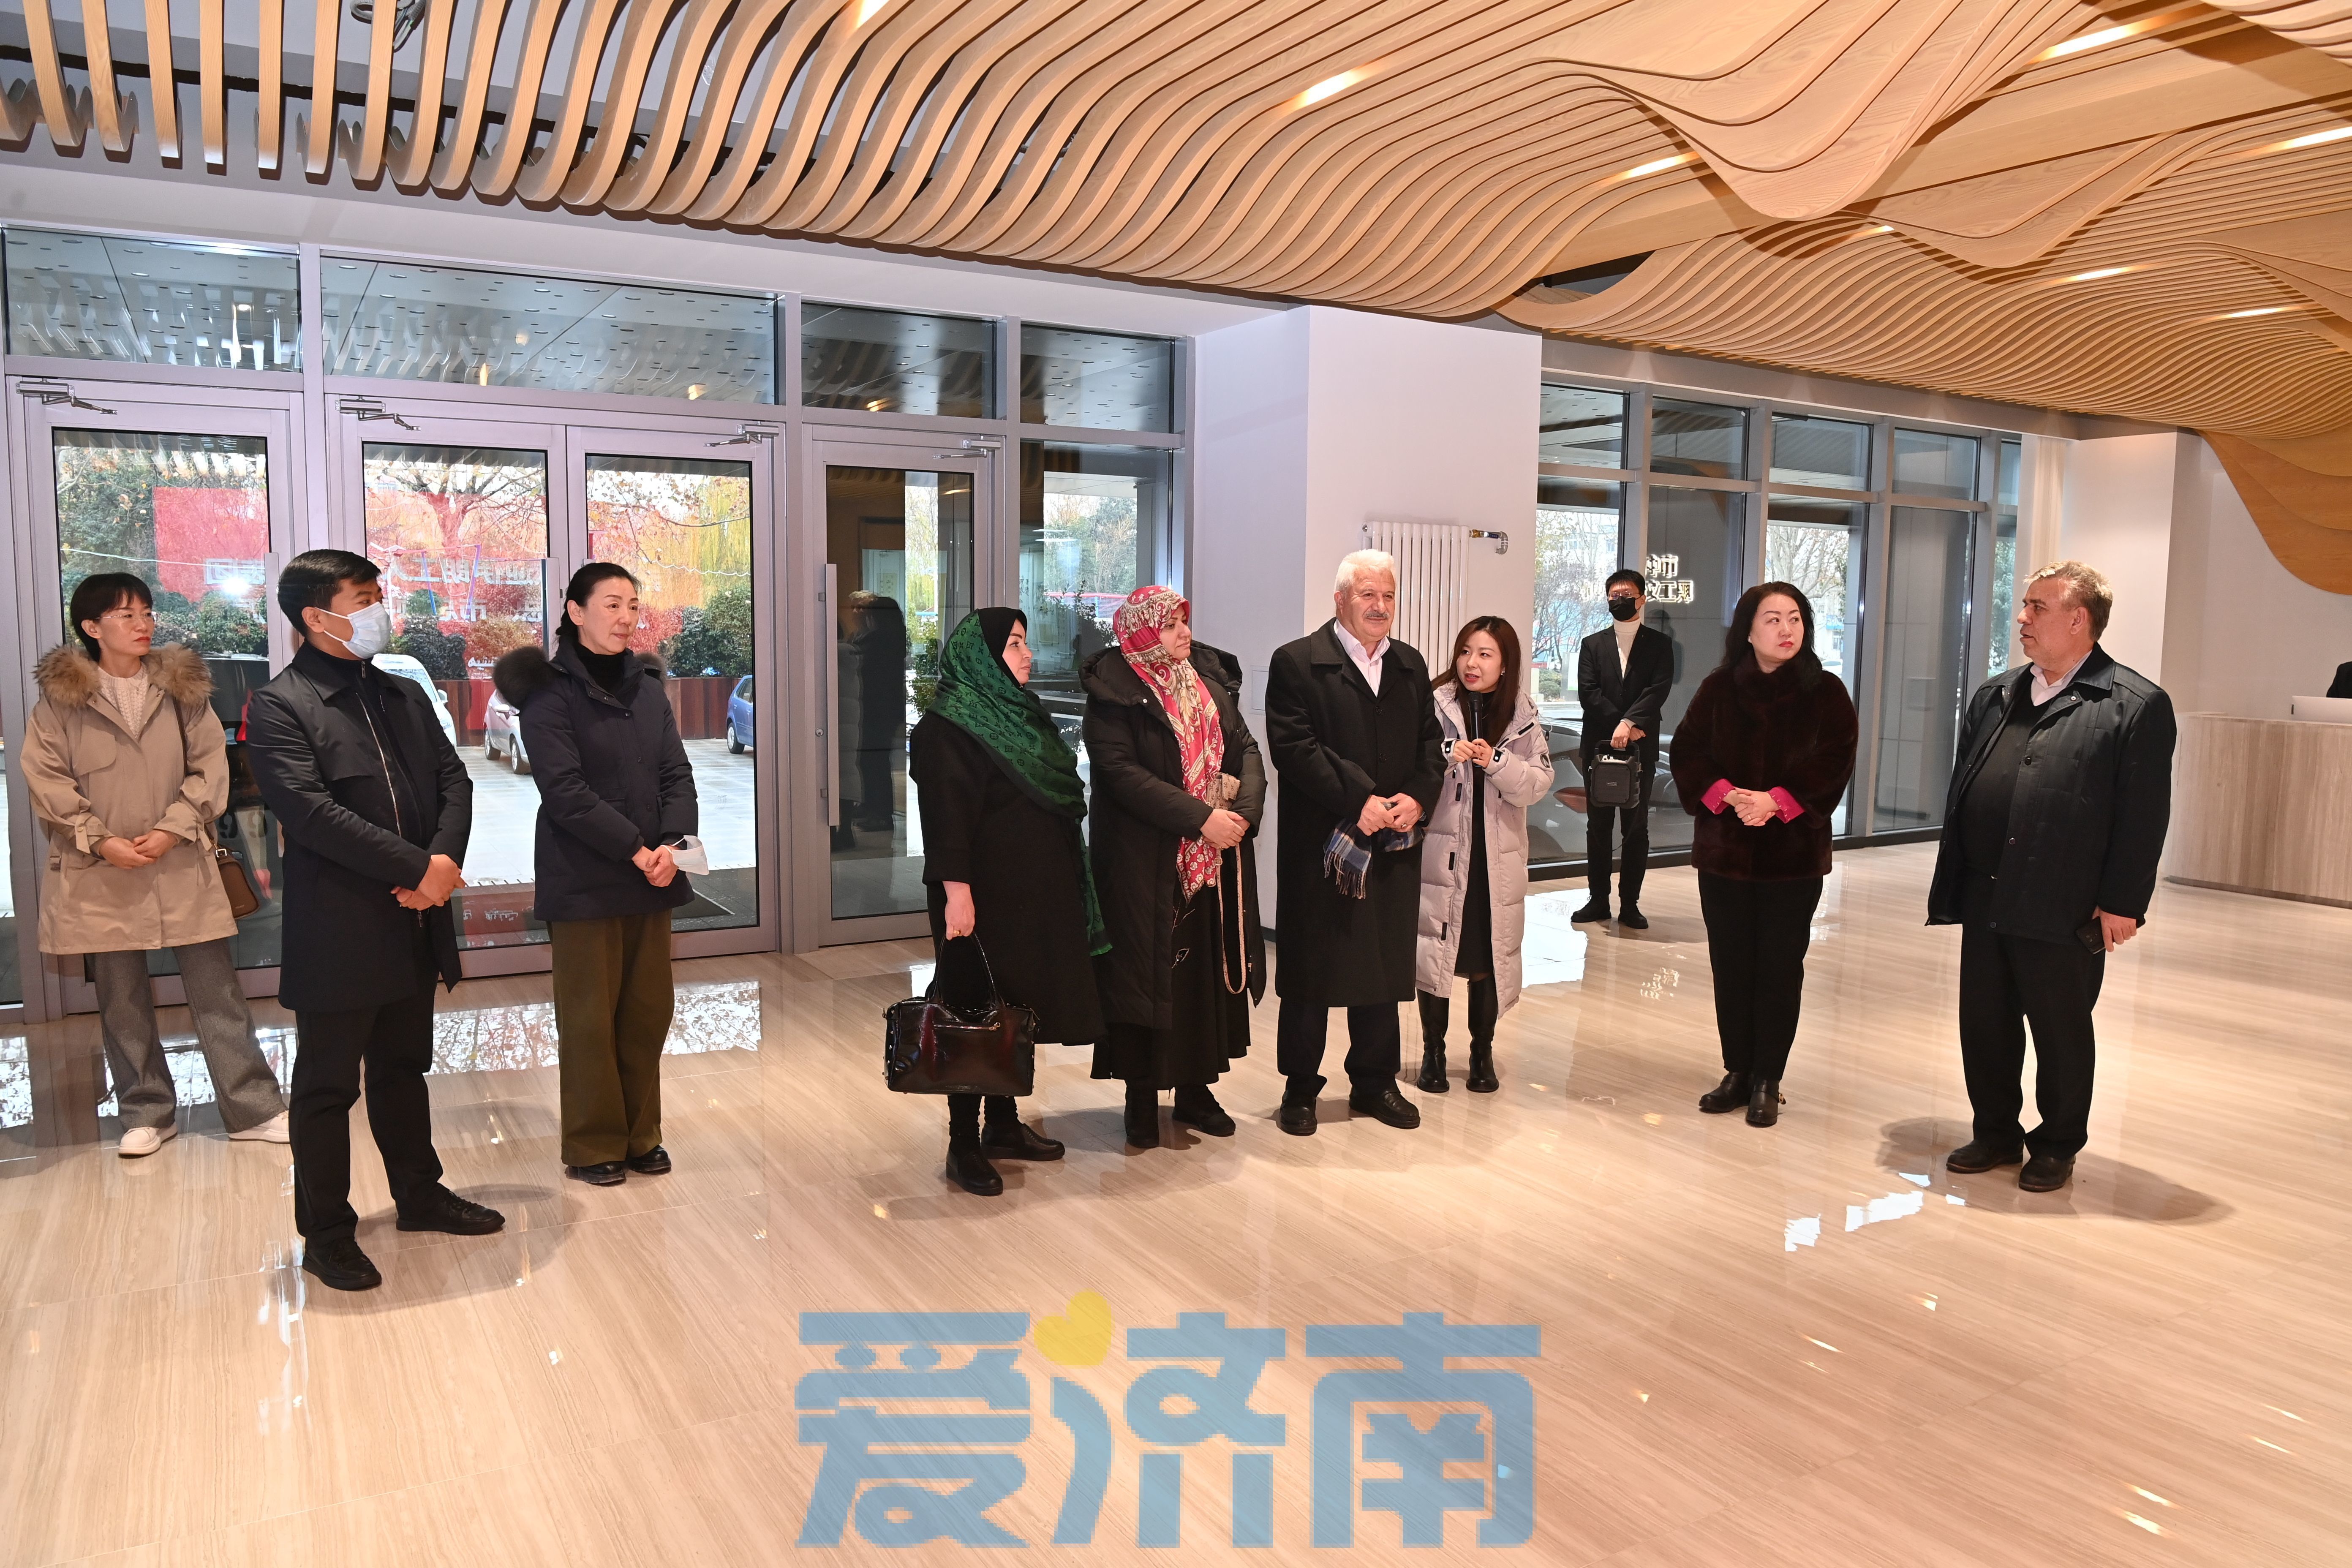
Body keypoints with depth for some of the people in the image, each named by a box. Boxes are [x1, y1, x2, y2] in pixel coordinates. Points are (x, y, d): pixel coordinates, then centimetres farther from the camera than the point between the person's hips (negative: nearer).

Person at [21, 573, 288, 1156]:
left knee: (216, 988, 2)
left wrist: (173, 829, -10)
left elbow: (210, 765, 2)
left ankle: (254, 1110, 8)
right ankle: (147, 1114, 23)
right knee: (122, 998, 8)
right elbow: (46, 778, -1)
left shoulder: (184, 687, 3)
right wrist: (100, 841, -10)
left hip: (181, 864, 0)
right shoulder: (61, 696, 0)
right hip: (102, 873, 0)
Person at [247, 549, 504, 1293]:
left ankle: (419, 1194, 35)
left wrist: (444, 859, -12)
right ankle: (327, 1235, 20)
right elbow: (312, 812, -20)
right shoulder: (279, 707, -10)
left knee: (404, 1069, 20)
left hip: (414, 925, 6)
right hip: (336, 934, -6)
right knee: (328, 1087, 7)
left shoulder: (405, 696, 12)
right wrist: (419, 867, -21)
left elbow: (453, 779, 6)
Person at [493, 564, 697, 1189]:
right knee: (590, 1018, 4)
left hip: (651, 878, 5)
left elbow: (677, 774, 4)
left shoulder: (647, 687, 12)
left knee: (649, 1010, 9)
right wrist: (636, 849, -18)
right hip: (583, 881, -5)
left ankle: (640, 1135, 24)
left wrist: (671, 845, -12)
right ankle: (593, 1146, 17)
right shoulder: (550, 692, -6)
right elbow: (564, 791, -14)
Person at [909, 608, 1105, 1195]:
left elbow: (1061, 796, 20)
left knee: (1016, 1010, 14)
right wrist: (956, 892, -26)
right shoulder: (946, 727, -12)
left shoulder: (1023, 713, 13)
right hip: (985, 896, -8)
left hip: (1037, 892, 8)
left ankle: (1004, 1125, 27)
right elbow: (946, 816, -19)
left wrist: (1063, 886, 19)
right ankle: (964, 1144, 9)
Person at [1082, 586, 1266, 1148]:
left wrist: (1245, 808, -13)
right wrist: (1200, 817, -22)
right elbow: (1122, 772, -17)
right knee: (1147, 970, 1)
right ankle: (1142, 1097, 13)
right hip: (1144, 860, -5)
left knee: (1206, 968, 9)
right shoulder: (1114, 691, -7)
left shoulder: (1210, 677, 11)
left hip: (1215, 858, 5)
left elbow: (1245, 748, 6)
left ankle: (1195, 1089, 21)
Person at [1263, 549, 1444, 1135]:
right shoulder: (1297, 662, -6)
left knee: (1385, 967, 13)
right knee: (1310, 971, 5)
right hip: (1320, 845, -5)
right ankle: (1300, 1088, 18)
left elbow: (1431, 742, 11)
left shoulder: (1411, 665, 13)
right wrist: (1358, 801, -20)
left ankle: (1375, 1082, 27)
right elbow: (1295, 747, -15)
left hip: (1395, 847, 5)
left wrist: (1417, 797, -9)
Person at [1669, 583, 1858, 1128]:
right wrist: (1729, 796, -18)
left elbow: (1833, 765, -7)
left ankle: (1767, 1082, 13)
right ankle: (1738, 1072, 20)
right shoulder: (1719, 689, 3)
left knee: (1780, 968, 3)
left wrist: (1775, 801, -20)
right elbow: (1688, 754, -1)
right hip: (1724, 850, 2)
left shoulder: (1826, 693, -1)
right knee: (1730, 964, 7)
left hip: (1793, 853, -1)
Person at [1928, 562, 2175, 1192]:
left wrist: (2122, 903, -14)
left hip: (2066, 913, -6)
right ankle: (1995, 1133, 30)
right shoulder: (1994, 696, 12)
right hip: (1986, 904, 6)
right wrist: (1950, 884, 10)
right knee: (1984, 1027, 13)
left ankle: (2057, 1148, 26)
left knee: (2062, 1035, 9)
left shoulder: (2137, 705, -7)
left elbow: (2143, 817, -11)